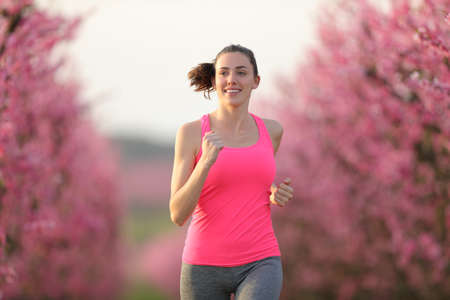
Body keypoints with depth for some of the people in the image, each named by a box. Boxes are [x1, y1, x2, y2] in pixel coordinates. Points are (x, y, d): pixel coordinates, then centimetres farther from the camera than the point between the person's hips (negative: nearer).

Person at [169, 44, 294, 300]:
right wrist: (206, 160, -24)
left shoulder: (271, 130, 5)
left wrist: (277, 195, 3)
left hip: (258, 268, 1)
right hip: (205, 268, -1)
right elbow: (178, 214, -10)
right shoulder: (191, 133, -4)